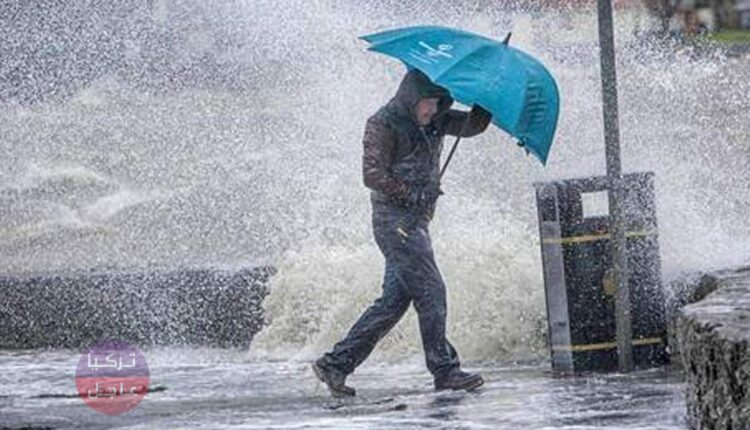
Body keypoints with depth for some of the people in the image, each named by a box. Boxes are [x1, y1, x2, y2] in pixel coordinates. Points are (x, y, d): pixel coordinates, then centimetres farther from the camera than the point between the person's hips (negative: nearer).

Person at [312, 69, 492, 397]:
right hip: (394, 219, -9)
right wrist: (413, 194, -15)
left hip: (417, 221, 9)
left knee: (394, 299, 6)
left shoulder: (435, 122, 13)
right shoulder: (383, 124, -10)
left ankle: (336, 363, 9)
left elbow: (473, 126, 9)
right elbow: (373, 175, -15)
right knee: (430, 291, -11)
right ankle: (445, 370, -6)